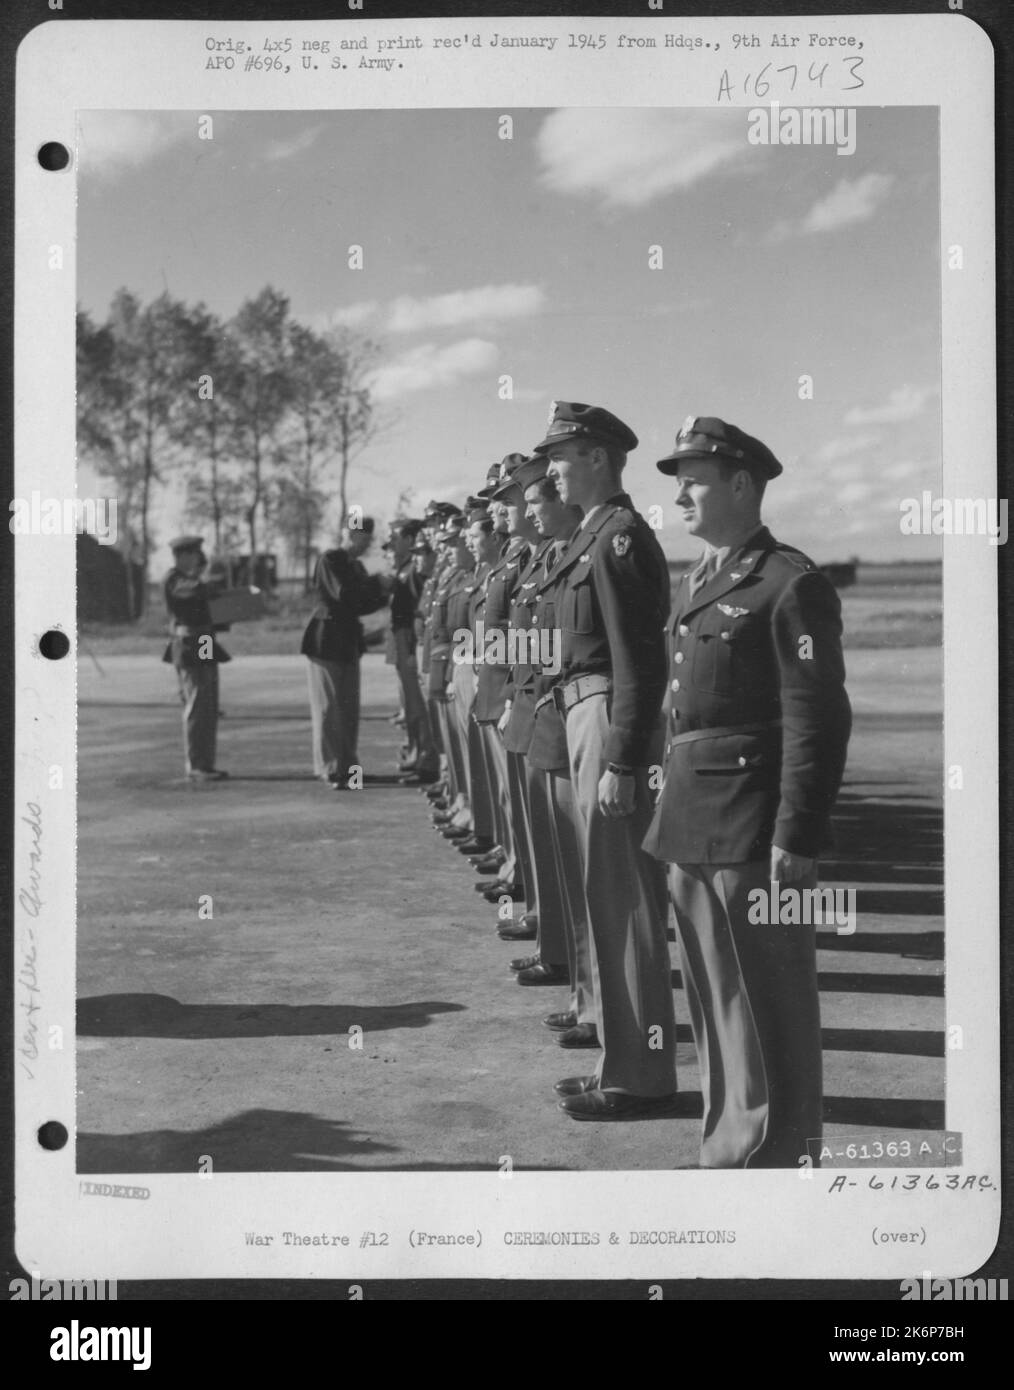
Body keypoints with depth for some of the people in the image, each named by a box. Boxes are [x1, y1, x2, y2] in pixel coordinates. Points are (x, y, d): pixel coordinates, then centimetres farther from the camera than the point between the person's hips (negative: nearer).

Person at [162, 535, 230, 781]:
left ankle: (204, 764, 16)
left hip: (204, 649, 10)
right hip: (189, 648, -10)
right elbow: (200, 590, -27)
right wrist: (219, 583, -8)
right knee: (197, 707, -10)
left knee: (209, 708, 11)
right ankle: (195, 767, -7)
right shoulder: (174, 579, -11)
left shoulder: (190, 578, 20)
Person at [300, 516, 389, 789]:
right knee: (329, 707, -3)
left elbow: (360, 605, 13)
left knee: (349, 708, 10)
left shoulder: (356, 566, 15)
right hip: (327, 640, -8)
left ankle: (347, 766, 16)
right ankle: (330, 769, 1)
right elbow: (342, 593, -22)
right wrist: (376, 584, -12)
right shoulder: (330, 560, -9)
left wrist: (381, 593, -4)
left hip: (349, 643, 8)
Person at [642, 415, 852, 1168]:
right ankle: (732, 1141, 30)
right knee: (715, 1003, 17)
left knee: (768, 1014, 1)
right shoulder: (694, 585, 15)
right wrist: (672, 806, 15)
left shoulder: (792, 585, -11)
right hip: (693, 824, 9)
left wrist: (797, 838, -19)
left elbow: (817, 721, -15)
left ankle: (775, 1153, 11)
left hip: (753, 829, -9)